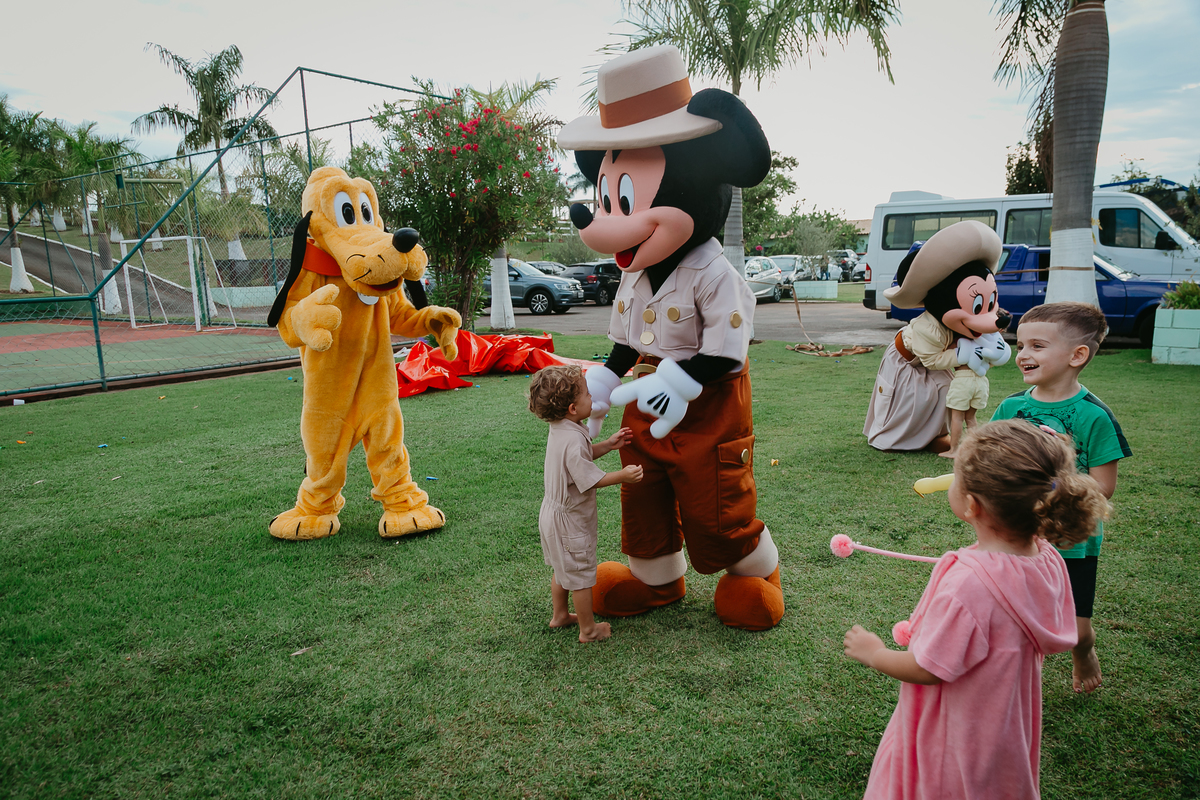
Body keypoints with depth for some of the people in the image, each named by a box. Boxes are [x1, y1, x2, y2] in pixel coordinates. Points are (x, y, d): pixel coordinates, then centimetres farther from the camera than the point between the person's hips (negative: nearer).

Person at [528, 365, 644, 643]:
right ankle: (588, 629, 22)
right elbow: (590, 479, -28)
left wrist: (608, 445, 5)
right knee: (580, 575, 7)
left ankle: (560, 615, 43)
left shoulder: (560, 429, -1)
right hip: (570, 519, -10)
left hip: (553, 513, 10)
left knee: (562, 568, 26)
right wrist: (622, 475, -24)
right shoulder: (573, 440, -32)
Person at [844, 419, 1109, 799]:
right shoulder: (1047, 560, -14)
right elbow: (1049, 640, 3)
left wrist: (872, 653, -8)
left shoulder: (966, 584, -38)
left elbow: (927, 670, -26)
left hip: (957, 741, -7)